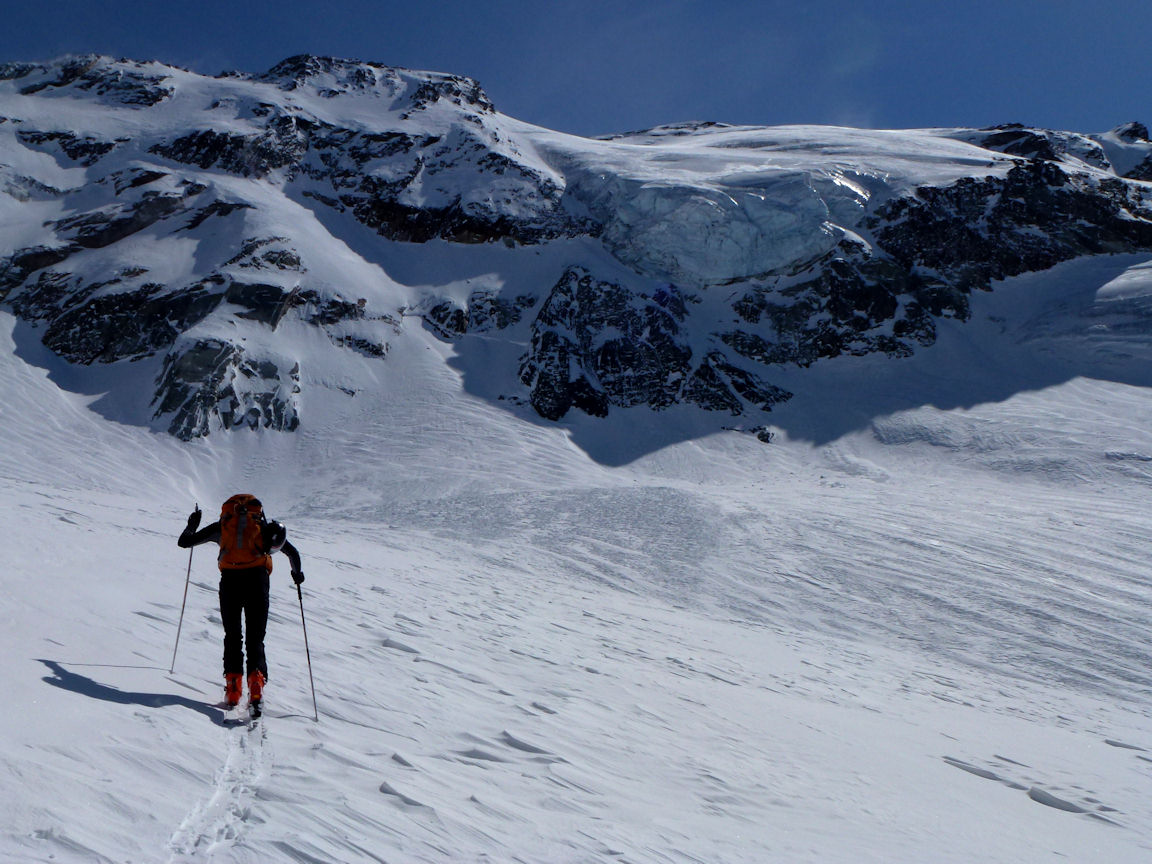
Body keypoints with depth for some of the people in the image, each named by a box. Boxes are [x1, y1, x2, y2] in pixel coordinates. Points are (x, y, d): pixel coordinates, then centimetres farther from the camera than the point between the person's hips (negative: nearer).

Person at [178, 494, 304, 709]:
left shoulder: (222, 525, 21)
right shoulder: (264, 527, 20)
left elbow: (184, 542, 27)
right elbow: (292, 552, 14)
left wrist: (192, 526, 46)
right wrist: (297, 574, 28)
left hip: (230, 578, 0)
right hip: (257, 577, 0)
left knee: (232, 636, 15)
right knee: (255, 638, 6)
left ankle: (233, 681, 1)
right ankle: (256, 678, -17)